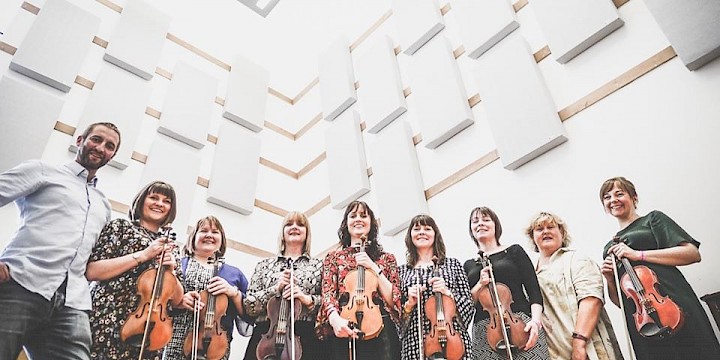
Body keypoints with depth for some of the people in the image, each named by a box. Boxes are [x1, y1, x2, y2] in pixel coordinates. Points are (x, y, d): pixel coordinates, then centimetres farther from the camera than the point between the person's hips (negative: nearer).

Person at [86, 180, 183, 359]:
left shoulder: (169, 246, 14)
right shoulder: (120, 226, 4)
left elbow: (176, 299, 11)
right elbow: (90, 271, -8)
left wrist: (171, 270, -7)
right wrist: (143, 255, -13)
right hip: (108, 324, -3)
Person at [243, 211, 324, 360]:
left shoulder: (318, 265, 10)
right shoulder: (264, 264, 13)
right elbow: (249, 306, 6)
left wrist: (308, 299, -14)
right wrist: (275, 289, -7)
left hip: (306, 336, -1)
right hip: (266, 334, 1)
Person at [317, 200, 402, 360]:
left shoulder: (386, 258, 13)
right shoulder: (334, 257, 10)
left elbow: (393, 300, 3)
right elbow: (328, 293, -3)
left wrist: (373, 267, -7)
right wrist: (334, 318, -25)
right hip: (344, 331, 0)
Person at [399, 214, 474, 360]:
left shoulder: (452, 264, 5)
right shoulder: (403, 271, 7)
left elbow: (469, 307, 4)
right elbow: (398, 317, 8)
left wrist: (449, 293, -12)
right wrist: (409, 303, -10)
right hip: (415, 344, 0)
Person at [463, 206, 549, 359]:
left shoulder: (514, 251, 8)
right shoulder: (469, 265, 14)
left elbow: (533, 290, 1)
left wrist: (536, 320, -15)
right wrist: (480, 285, -8)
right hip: (485, 332, 2)